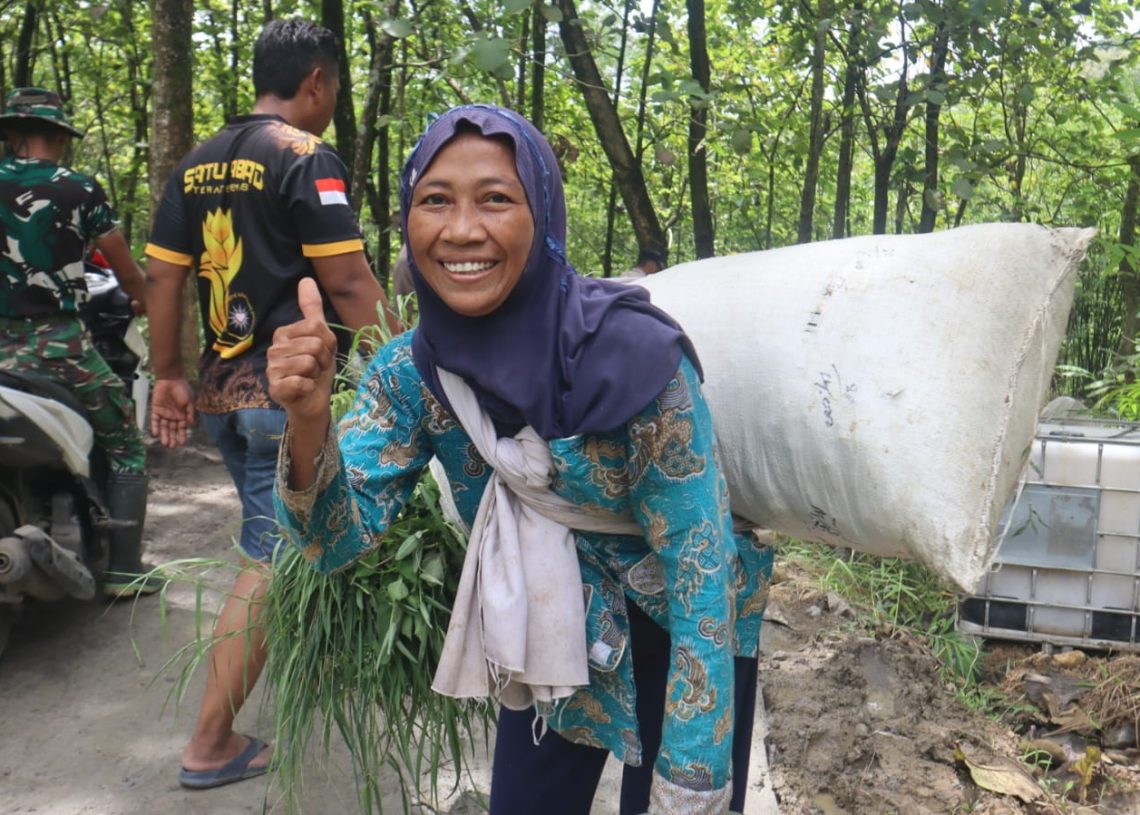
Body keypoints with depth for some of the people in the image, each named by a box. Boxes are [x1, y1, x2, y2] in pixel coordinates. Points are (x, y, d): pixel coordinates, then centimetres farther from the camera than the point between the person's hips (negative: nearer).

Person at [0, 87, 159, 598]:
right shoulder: (79, 190, -4)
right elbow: (128, 273, 2)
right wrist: (142, 301, 23)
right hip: (58, 344, -4)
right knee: (125, 448, 10)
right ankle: (123, 568, 6)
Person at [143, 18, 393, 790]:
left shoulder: (198, 166, 12)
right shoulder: (308, 157, -10)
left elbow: (163, 277, 12)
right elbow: (348, 282, -16)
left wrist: (169, 374, 18)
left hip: (222, 386, 8)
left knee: (276, 543, 23)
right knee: (270, 563, -2)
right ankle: (211, 745, 3)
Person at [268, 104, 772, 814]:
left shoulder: (635, 356, -30)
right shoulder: (412, 371, -15)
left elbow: (702, 578, -26)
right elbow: (338, 540, -18)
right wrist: (309, 421, -38)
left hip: (680, 640, -3)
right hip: (545, 640, 4)